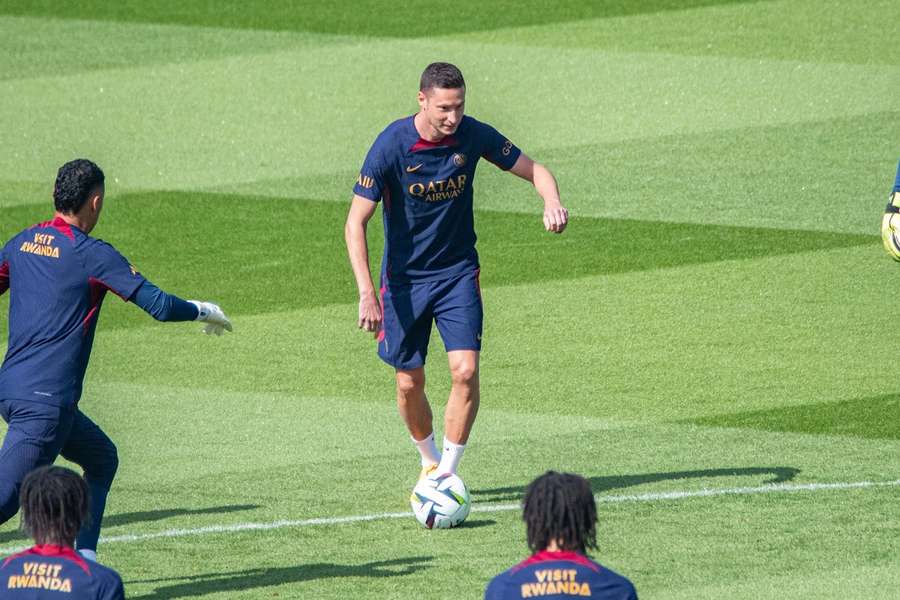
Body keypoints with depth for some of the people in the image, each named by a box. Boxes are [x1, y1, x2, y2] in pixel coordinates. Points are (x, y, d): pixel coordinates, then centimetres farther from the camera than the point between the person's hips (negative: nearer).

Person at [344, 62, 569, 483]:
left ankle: (448, 472, -6)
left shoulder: (473, 136, -11)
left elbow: (534, 170, 2)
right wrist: (366, 293, -28)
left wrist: (552, 201, -22)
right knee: (409, 383, 4)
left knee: (465, 371, -16)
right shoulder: (391, 145, -19)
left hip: (458, 271, 1)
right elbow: (356, 222, -18)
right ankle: (430, 460, 31)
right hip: (404, 278, -1)